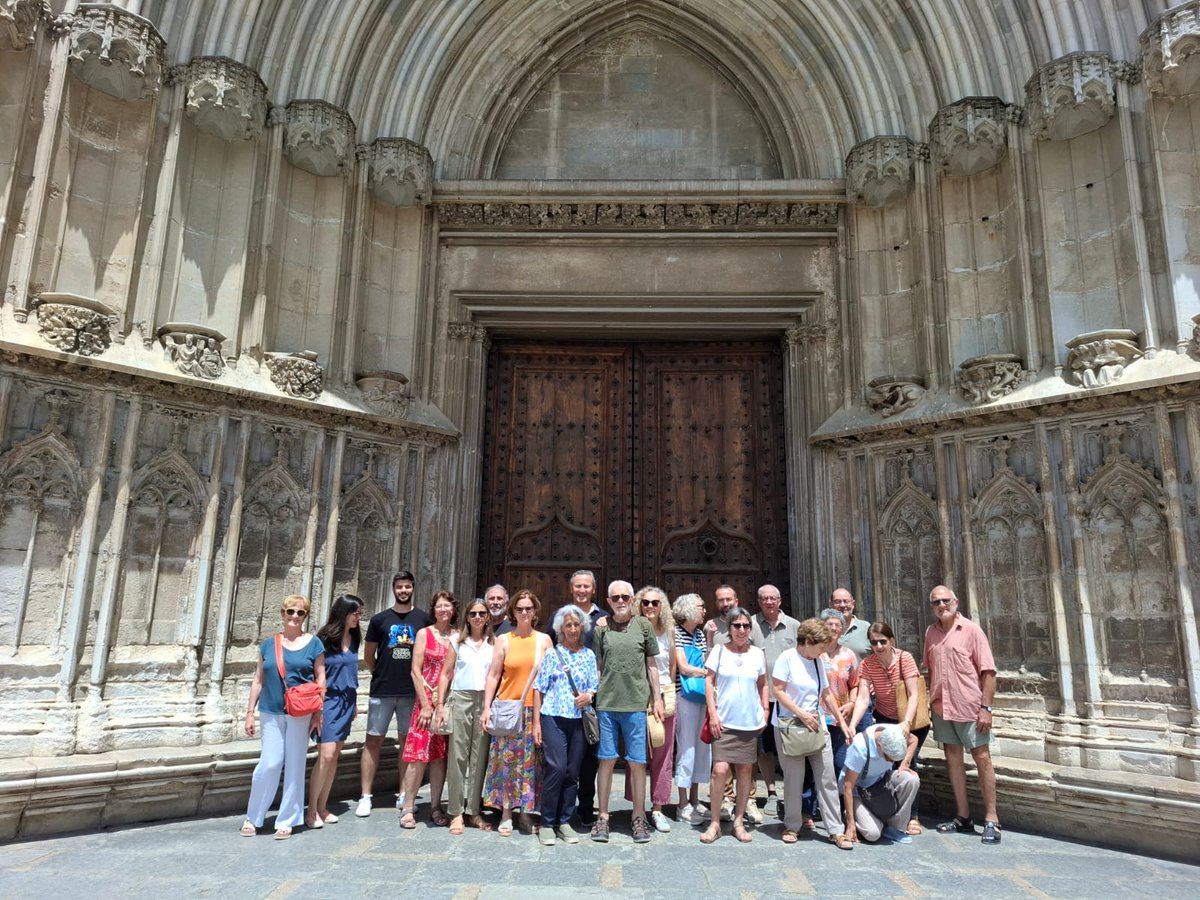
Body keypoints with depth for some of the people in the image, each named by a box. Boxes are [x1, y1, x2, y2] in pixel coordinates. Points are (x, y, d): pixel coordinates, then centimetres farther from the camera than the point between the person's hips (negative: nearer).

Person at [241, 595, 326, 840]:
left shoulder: (313, 644, 2)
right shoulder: (268, 644, 8)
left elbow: (320, 679, 3)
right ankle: (253, 818, 17)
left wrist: (317, 714, -1)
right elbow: (258, 680, 11)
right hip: (271, 712, 1)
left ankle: (287, 820, 17)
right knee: (269, 764, -3)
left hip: (301, 714, -1)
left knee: (295, 765, 4)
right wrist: (250, 712, 8)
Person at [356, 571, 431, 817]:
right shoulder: (379, 619, 3)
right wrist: (381, 675, 8)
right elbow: (368, 655, 10)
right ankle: (365, 797, 7)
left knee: (407, 742, 8)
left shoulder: (423, 619, 3)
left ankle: (403, 795, 19)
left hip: (412, 691, 1)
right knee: (373, 741, 0)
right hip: (382, 691, 0)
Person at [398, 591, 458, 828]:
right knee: (419, 754, -5)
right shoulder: (424, 633, 0)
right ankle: (408, 808, 6)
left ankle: (435, 807, 16)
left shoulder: (459, 636, 7)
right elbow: (416, 671, -4)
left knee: (441, 755, 7)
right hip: (427, 700, -3)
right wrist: (426, 705, -10)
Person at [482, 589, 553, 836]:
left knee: (531, 761, 4)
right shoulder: (503, 640, 3)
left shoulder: (544, 640, 6)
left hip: (535, 710, 1)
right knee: (506, 760, 2)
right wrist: (487, 708, -4)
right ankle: (506, 815, 13)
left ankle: (526, 813, 17)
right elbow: (493, 676, 3)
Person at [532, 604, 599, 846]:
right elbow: (539, 689, 3)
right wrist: (536, 722, -1)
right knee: (556, 768, -10)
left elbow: (594, 687, 13)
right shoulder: (552, 654, 4)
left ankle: (565, 821, 19)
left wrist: (589, 695, -11)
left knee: (573, 771, 6)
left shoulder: (589, 655, 11)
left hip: (579, 719, 3)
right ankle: (547, 823, 4)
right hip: (553, 717, -3)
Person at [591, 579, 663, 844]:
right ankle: (603, 816, 18)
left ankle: (639, 817, 17)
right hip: (606, 703, 1)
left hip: (636, 704, 0)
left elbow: (651, 665, 9)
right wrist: (591, 694, 3)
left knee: (637, 762, 4)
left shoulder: (643, 626, 4)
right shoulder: (601, 627, 4)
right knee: (607, 760, 6)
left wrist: (657, 698, 7)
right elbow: (597, 666, 9)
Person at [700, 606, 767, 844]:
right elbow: (708, 682, -1)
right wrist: (713, 714, -7)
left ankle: (739, 821, 22)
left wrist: (765, 712, 6)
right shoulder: (719, 651, -1)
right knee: (720, 770, -11)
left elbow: (763, 685, 14)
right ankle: (715, 823, 4)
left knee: (746, 771, 8)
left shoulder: (757, 653, 6)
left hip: (750, 722, 3)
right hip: (724, 721, -3)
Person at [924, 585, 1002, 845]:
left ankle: (991, 820, 8)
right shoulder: (931, 633, 8)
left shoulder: (972, 630, -7)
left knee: (982, 758, 0)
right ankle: (963, 817, 19)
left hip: (969, 706, -5)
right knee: (953, 758, 10)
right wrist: (932, 702, 10)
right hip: (942, 707, 5)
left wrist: (986, 708, -14)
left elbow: (988, 672, -9)